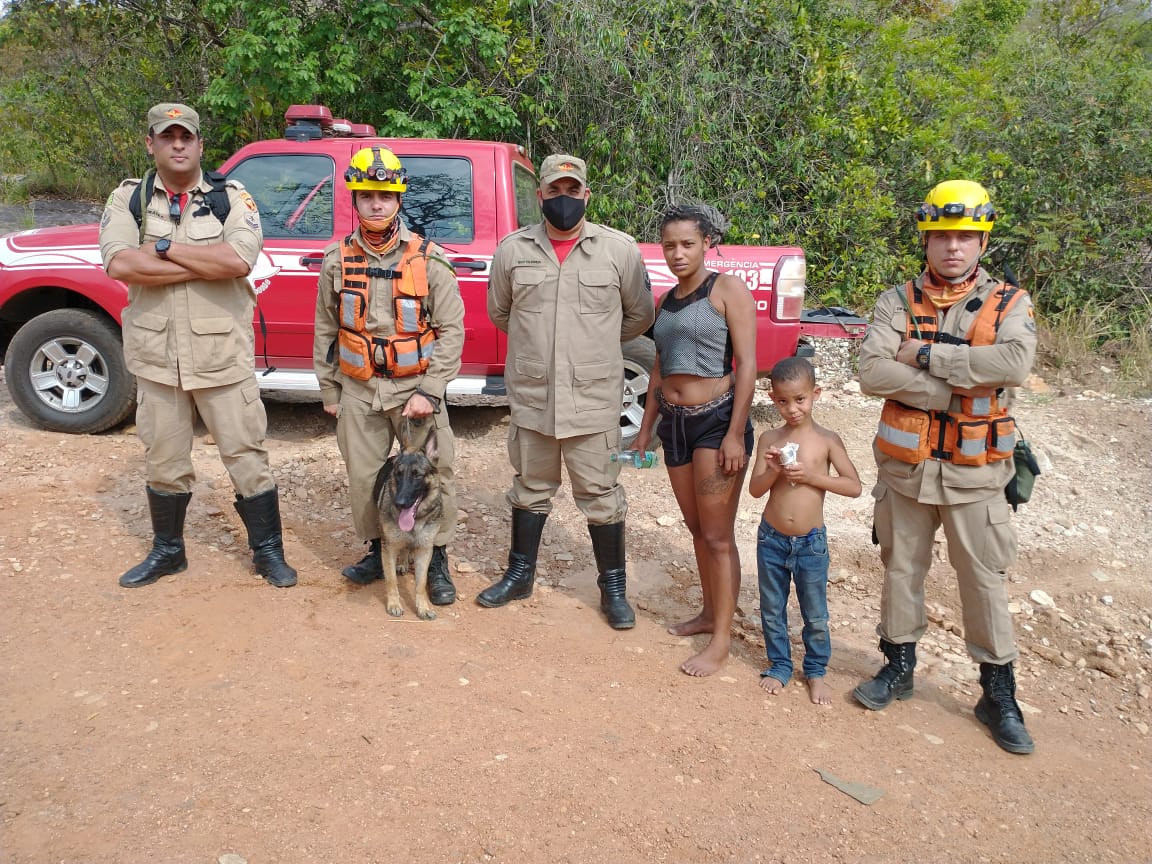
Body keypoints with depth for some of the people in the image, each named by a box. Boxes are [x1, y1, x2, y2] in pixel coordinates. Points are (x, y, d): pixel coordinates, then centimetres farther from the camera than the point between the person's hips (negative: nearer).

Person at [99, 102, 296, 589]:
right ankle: (167, 552, 33)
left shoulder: (231, 197, 0)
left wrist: (164, 247, -14)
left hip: (223, 358, -2)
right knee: (164, 461, 15)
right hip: (156, 357, 2)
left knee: (246, 456, 4)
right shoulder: (128, 199, 5)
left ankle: (268, 551, 18)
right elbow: (119, 264, -14)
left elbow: (240, 259, -19)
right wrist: (206, 265, -16)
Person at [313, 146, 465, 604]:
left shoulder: (429, 260, -6)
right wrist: (329, 391, 10)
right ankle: (378, 551, 29)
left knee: (433, 474, -1)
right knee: (364, 478, 9)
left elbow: (451, 330, -7)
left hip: (415, 387, -2)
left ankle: (437, 560, 16)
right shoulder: (338, 261, 3)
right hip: (359, 390, 3)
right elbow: (326, 331, 10)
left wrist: (429, 393, -13)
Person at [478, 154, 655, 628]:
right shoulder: (512, 249, 1)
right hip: (530, 396, 2)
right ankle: (520, 575, 35)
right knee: (530, 488, 18)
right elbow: (498, 312, 15)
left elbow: (639, 316, 6)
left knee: (601, 495, 7)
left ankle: (613, 588, 23)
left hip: (594, 399, -2)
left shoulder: (619, 249, -5)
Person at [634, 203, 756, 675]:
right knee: (696, 529, 16)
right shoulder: (667, 300, 13)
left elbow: (747, 363, -13)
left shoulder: (727, 289, -8)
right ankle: (710, 612, 30)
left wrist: (736, 434, -18)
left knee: (718, 536, -2)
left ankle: (721, 640, 6)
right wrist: (647, 425, 18)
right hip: (675, 422, 7)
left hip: (716, 419, -7)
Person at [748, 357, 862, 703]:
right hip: (771, 539, 2)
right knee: (772, 610, 14)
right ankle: (779, 665, 33)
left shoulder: (826, 439, -8)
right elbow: (755, 489, -2)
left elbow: (854, 486, -11)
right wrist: (775, 470, -21)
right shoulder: (770, 439, -3)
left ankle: (816, 670, 31)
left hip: (811, 542, -2)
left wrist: (811, 474, -21)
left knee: (815, 615, 11)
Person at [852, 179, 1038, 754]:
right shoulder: (898, 302, -1)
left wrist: (926, 355, -21)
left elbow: (1015, 363, -24)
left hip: (974, 473, -1)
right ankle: (899, 666, 33)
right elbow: (871, 372, -17)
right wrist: (956, 390, -22)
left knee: (984, 581, 8)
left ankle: (998, 695, 23)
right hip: (904, 465, 1)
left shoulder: (1008, 304, -3)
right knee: (901, 569, 14)